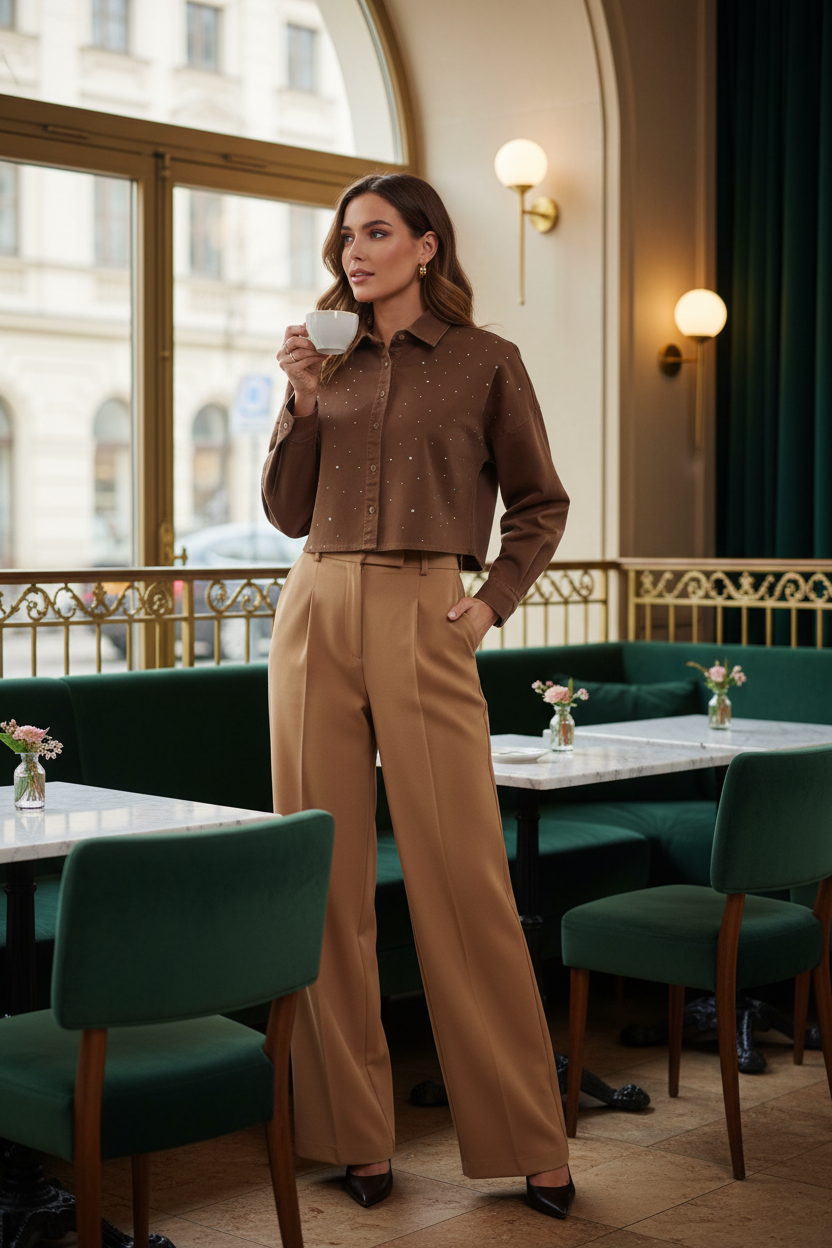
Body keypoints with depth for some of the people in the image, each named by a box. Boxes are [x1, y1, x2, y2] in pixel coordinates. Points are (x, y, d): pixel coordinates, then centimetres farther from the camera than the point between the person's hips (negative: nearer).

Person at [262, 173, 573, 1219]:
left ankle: (530, 1144, 7)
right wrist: (303, 402, -1)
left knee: (464, 880, -5)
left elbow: (540, 503, 11)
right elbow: (287, 512, 12)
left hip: (421, 623, -4)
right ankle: (352, 1133, 14)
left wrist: (494, 600, -1)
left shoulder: (484, 363, 5)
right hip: (316, 615, 4)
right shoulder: (331, 363, 14)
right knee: (327, 878, 3)